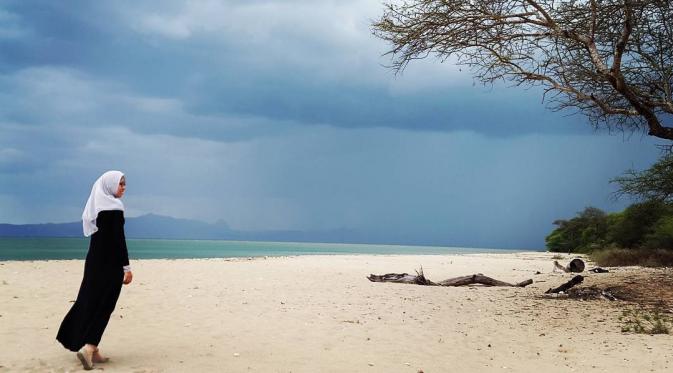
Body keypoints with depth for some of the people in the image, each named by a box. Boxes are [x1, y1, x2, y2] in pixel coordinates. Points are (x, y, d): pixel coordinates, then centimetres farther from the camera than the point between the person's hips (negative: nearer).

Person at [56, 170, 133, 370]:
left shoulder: (96, 206, 12)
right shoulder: (114, 207, -14)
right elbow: (119, 239, -19)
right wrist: (126, 267, -16)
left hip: (94, 260, 8)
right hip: (110, 263, -8)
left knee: (90, 301, 10)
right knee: (104, 305, -3)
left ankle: (91, 348, 14)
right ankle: (89, 347, -10)